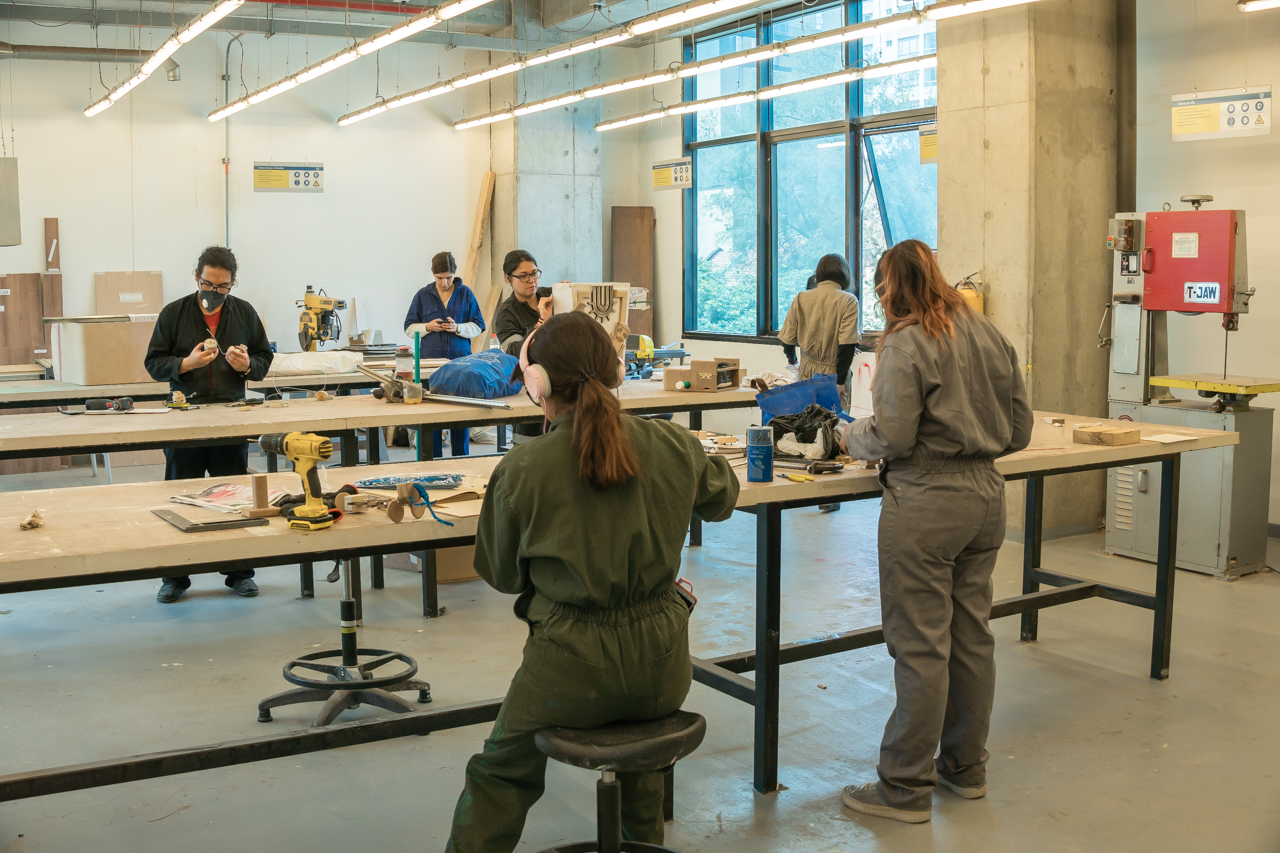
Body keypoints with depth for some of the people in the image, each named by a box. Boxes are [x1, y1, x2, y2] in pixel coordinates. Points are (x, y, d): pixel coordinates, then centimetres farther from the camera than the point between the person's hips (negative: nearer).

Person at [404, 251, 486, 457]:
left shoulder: (465, 294, 5)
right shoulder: (423, 295, 7)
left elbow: (478, 326, 5)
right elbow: (409, 328, 10)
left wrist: (458, 328, -12)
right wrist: (428, 327, -9)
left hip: (461, 359, 0)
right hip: (431, 360, 0)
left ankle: (461, 460, 10)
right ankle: (433, 461, 7)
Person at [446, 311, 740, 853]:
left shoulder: (522, 470, -14)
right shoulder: (674, 446, -5)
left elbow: (500, 574, 1)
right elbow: (722, 499, 18)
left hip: (572, 666, -4)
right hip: (662, 666, 4)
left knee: (500, 772, 23)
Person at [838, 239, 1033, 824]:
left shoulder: (906, 343, -12)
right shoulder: (990, 336, 9)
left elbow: (891, 437, -17)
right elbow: (1019, 429, 11)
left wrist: (850, 436, 2)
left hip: (926, 504, -8)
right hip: (985, 496, 8)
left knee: (920, 645, -1)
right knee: (972, 637, 16)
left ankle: (906, 787, 8)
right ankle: (965, 766, 29)